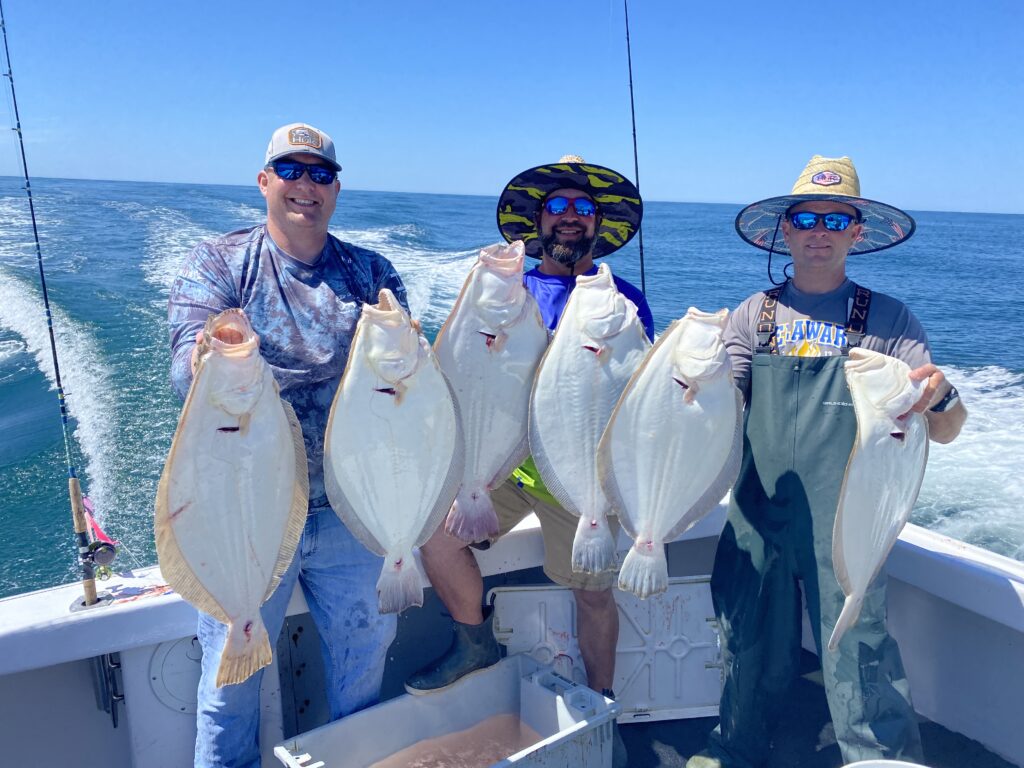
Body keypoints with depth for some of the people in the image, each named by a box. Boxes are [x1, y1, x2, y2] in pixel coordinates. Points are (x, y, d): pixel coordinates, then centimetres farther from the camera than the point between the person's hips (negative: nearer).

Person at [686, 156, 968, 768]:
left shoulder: (888, 319, 0)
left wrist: (939, 397, -27)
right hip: (758, 517, 3)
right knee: (752, 647, 15)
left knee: (859, 655, 0)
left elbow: (946, 431, -4)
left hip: (844, 524, -2)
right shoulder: (755, 315, 5)